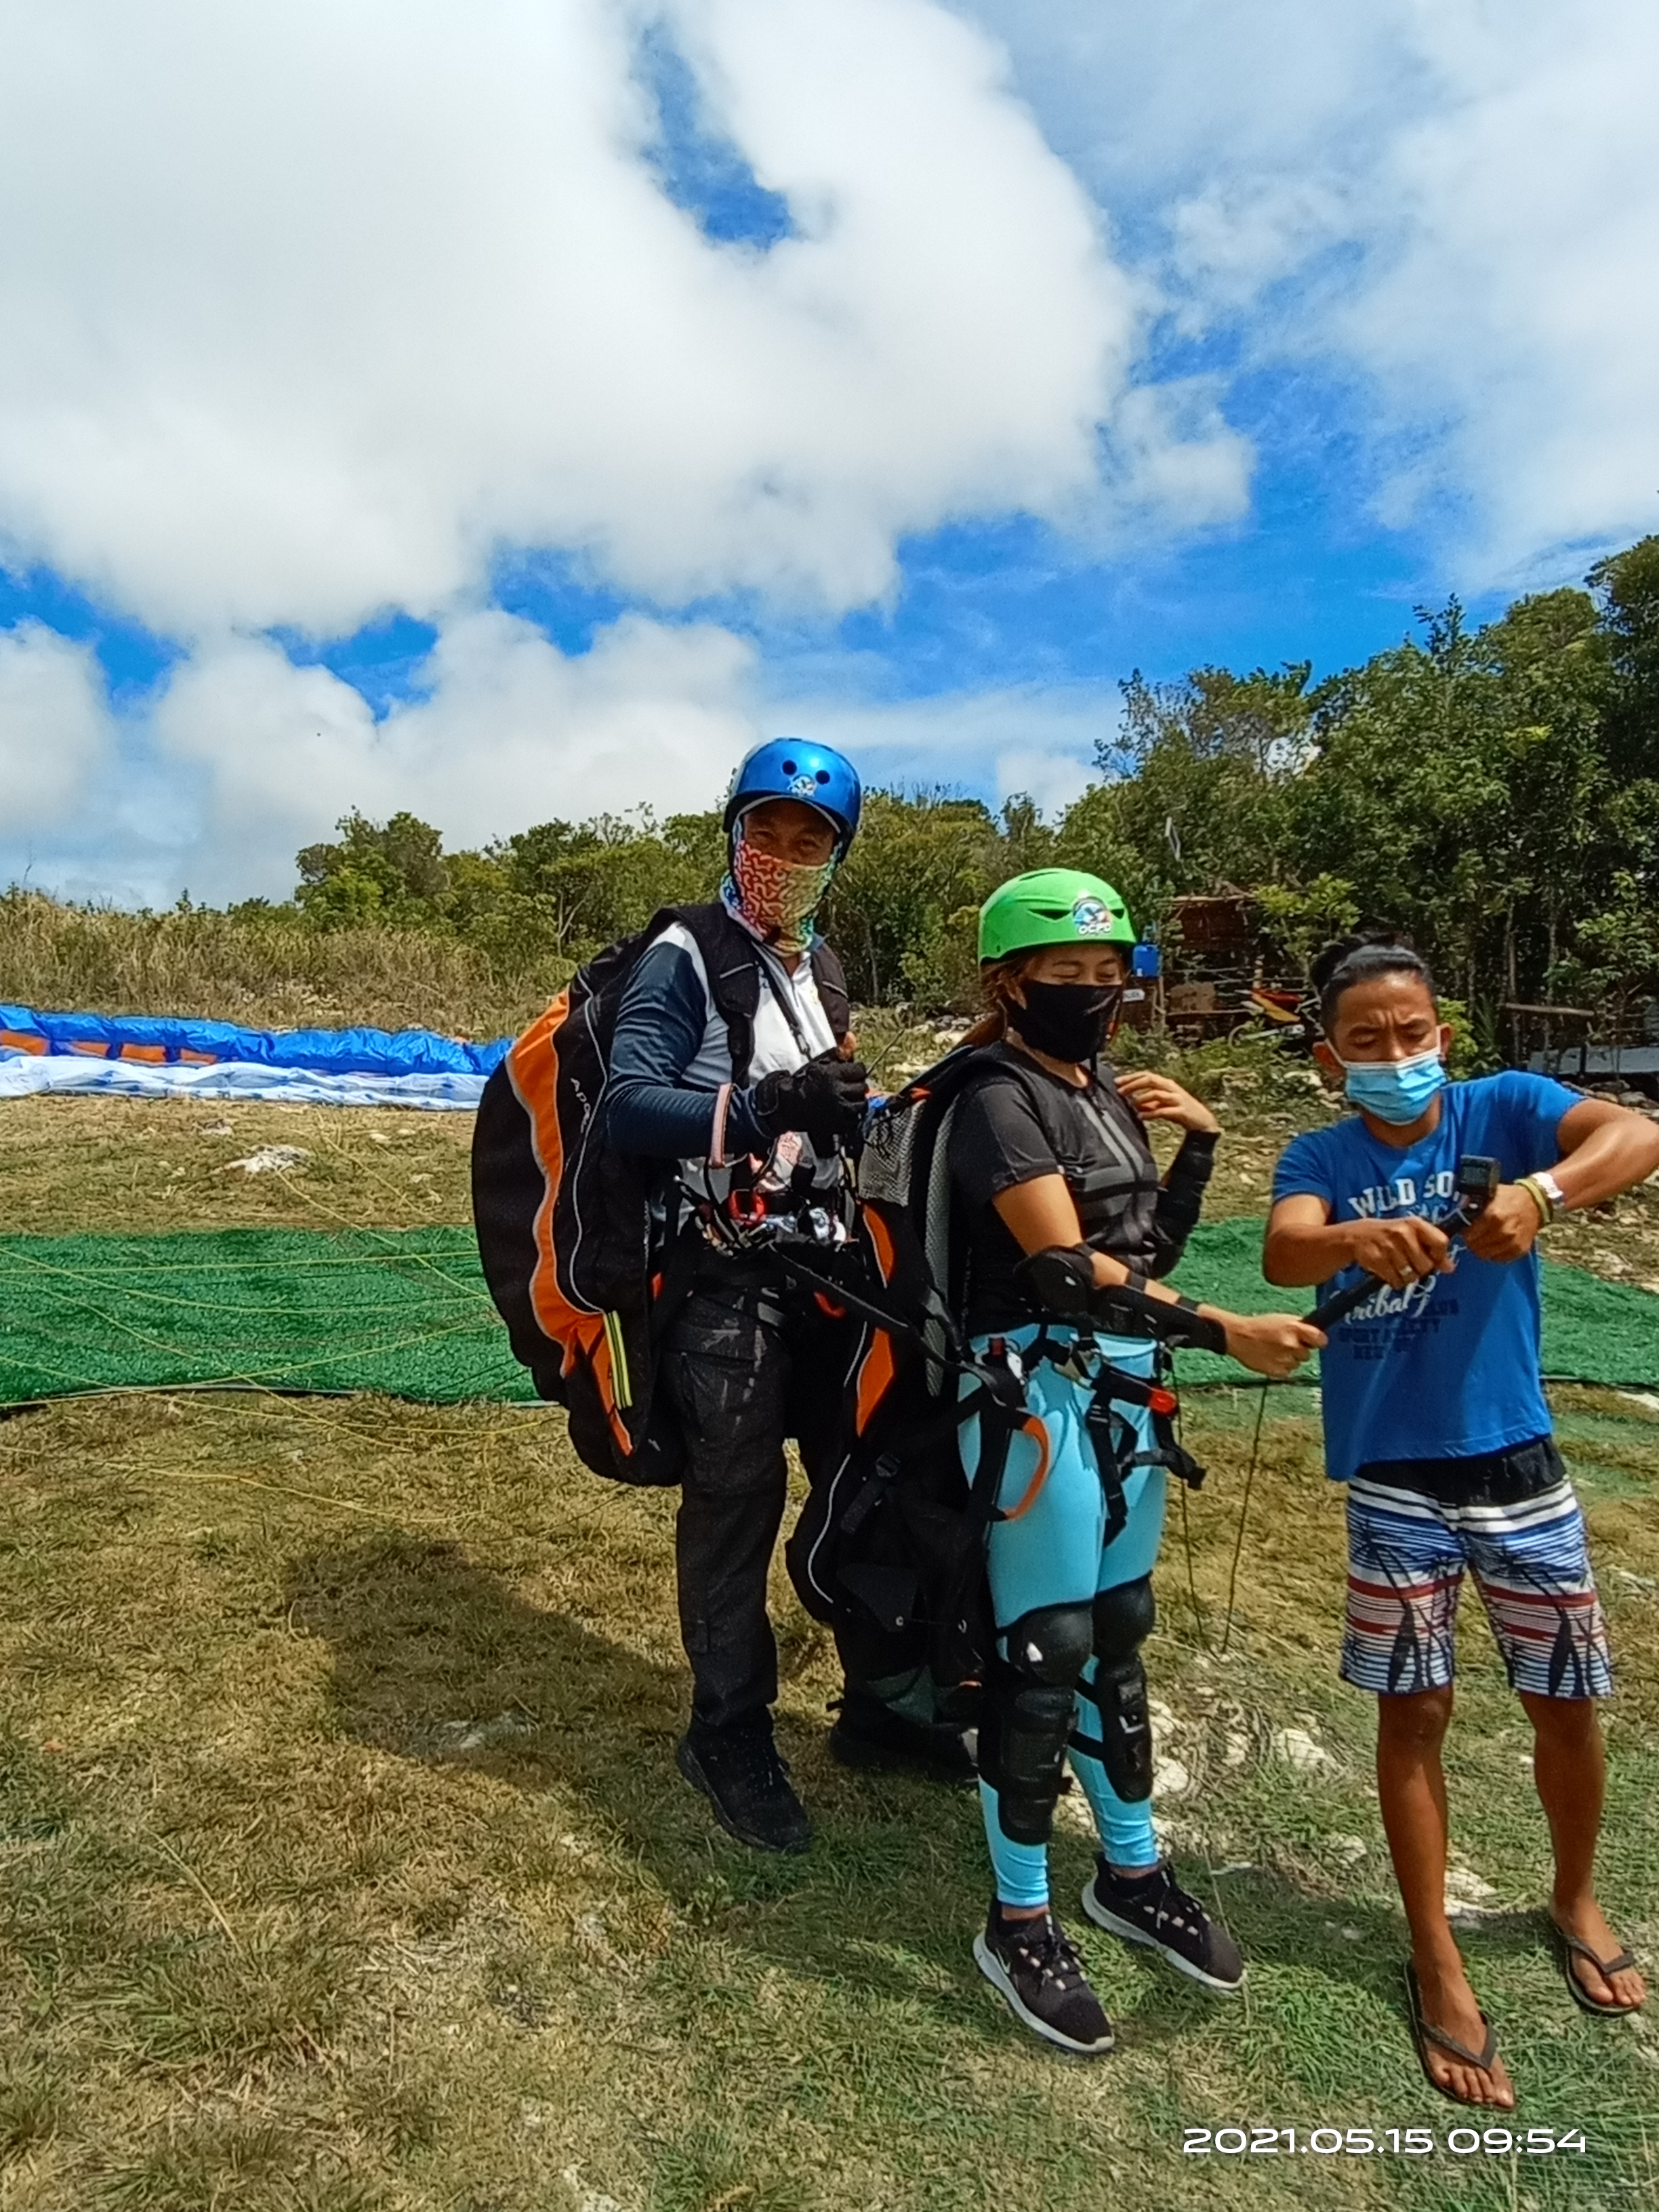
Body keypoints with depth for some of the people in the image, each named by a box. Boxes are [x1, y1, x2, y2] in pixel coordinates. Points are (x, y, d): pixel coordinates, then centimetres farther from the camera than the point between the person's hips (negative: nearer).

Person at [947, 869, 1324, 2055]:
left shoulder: (1110, 1093, 10)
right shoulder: (1002, 1103, -14)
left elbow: (1151, 1252, 14)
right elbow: (1069, 1264, -23)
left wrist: (1198, 1142, 3)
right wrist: (1230, 1331, -27)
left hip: (1130, 1388, 8)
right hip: (1043, 1391, -8)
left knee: (1118, 1636, 19)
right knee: (1046, 1655, 2)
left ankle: (1133, 1873, 37)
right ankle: (1020, 1922, 21)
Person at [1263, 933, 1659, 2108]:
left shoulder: (1504, 1109, -6)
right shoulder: (1320, 1159, -4)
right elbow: (1283, 1253, -24)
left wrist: (1541, 1190, -45)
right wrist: (1360, 1238, -46)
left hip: (1516, 1461, 1)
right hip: (1393, 1479, 0)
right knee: (1414, 1713, 8)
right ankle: (1438, 1963, 28)